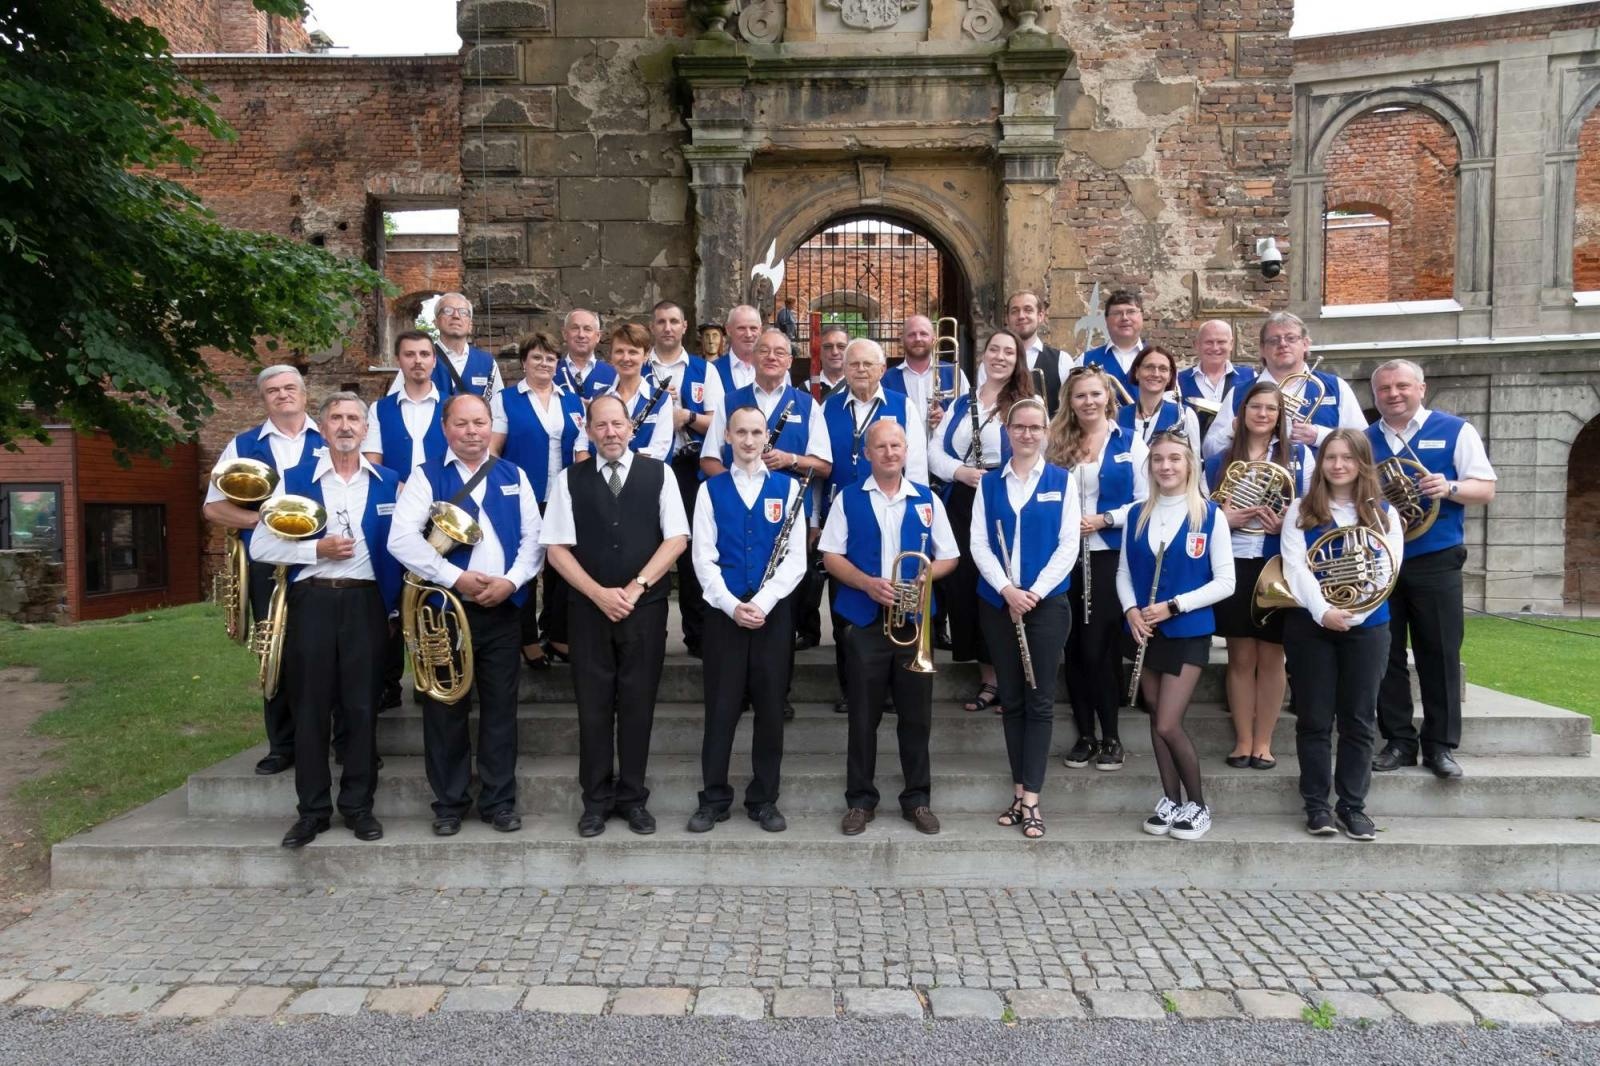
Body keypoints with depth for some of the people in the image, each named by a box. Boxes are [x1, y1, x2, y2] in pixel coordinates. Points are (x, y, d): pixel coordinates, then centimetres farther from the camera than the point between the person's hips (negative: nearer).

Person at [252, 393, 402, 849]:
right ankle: (312, 809, 15)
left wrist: (395, 604, 0)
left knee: (362, 706, 4)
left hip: (366, 603, 0)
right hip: (311, 601, 0)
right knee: (310, 707, 4)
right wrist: (317, 550, -11)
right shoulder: (294, 480, 6)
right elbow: (260, 546, 1)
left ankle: (358, 805, 15)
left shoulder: (389, 483, 9)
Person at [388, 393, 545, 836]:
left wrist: (511, 580, -11)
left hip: (503, 609, 2)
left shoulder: (514, 477, 11)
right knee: (445, 710, 6)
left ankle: (499, 801, 18)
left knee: (501, 709, 7)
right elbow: (401, 539, -12)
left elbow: (532, 538, 6)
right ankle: (449, 803, 20)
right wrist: (456, 578, -18)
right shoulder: (426, 477, 2)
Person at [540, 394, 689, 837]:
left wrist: (635, 588, -11)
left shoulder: (658, 473, 2)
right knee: (593, 705, 7)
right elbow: (556, 548, 0)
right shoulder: (570, 479, 3)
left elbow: (676, 539, -2)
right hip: (588, 607, 0)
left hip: (646, 606, 0)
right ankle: (596, 799, 20)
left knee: (638, 703, 7)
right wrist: (599, 594, -11)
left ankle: (633, 796, 20)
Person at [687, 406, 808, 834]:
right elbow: (703, 558, -2)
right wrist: (732, 605, -14)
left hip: (774, 612, 1)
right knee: (721, 707, 5)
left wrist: (762, 603, -12)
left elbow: (796, 558, -1)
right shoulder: (711, 488, 5)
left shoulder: (788, 487, 5)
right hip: (724, 611, 0)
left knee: (770, 707, 6)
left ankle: (765, 800, 19)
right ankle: (714, 799, 17)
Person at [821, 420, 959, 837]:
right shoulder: (848, 499, 3)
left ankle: (918, 798, 20)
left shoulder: (927, 500, 7)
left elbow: (948, 557, 9)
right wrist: (867, 583, -16)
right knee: (863, 714, 5)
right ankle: (860, 799, 18)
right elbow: (831, 556, 0)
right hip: (864, 620, -1)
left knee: (917, 713, 7)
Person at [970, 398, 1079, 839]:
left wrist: (1035, 592, -14)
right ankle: (1019, 791, 17)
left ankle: (1031, 799, 2)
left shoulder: (1062, 481, 2)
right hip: (997, 602, 2)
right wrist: (1006, 589, -14)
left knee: (1040, 700, -1)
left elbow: (1068, 545, -4)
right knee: (1010, 699, 8)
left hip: (1048, 602, -2)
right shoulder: (989, 483, 6)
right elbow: (979, 544, 0)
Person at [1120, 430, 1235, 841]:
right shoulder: (1138, 515, 5)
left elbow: (1225, 582, -8)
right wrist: (1131, 610, -9)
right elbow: (1124, 572, 9)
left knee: (1168, 726, -7)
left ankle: (1198, 805, 12)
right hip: (1147, 632, 4)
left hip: (1189, 633, -4)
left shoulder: (1210, 515, -7)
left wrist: (1173, 606, -17)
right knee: (1157, 721, 10)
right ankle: (1170, 799, 25)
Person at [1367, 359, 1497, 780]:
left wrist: (1449, 487, -20)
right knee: (1385, 656, 5)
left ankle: (1441, 746, 11)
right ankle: (1399, 742, 15)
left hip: (1435, 563, -3)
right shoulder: (1363, 440, 12)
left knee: (1440, 655, 1)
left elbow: (1485, 489, 0)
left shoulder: (1455, 431, 3)